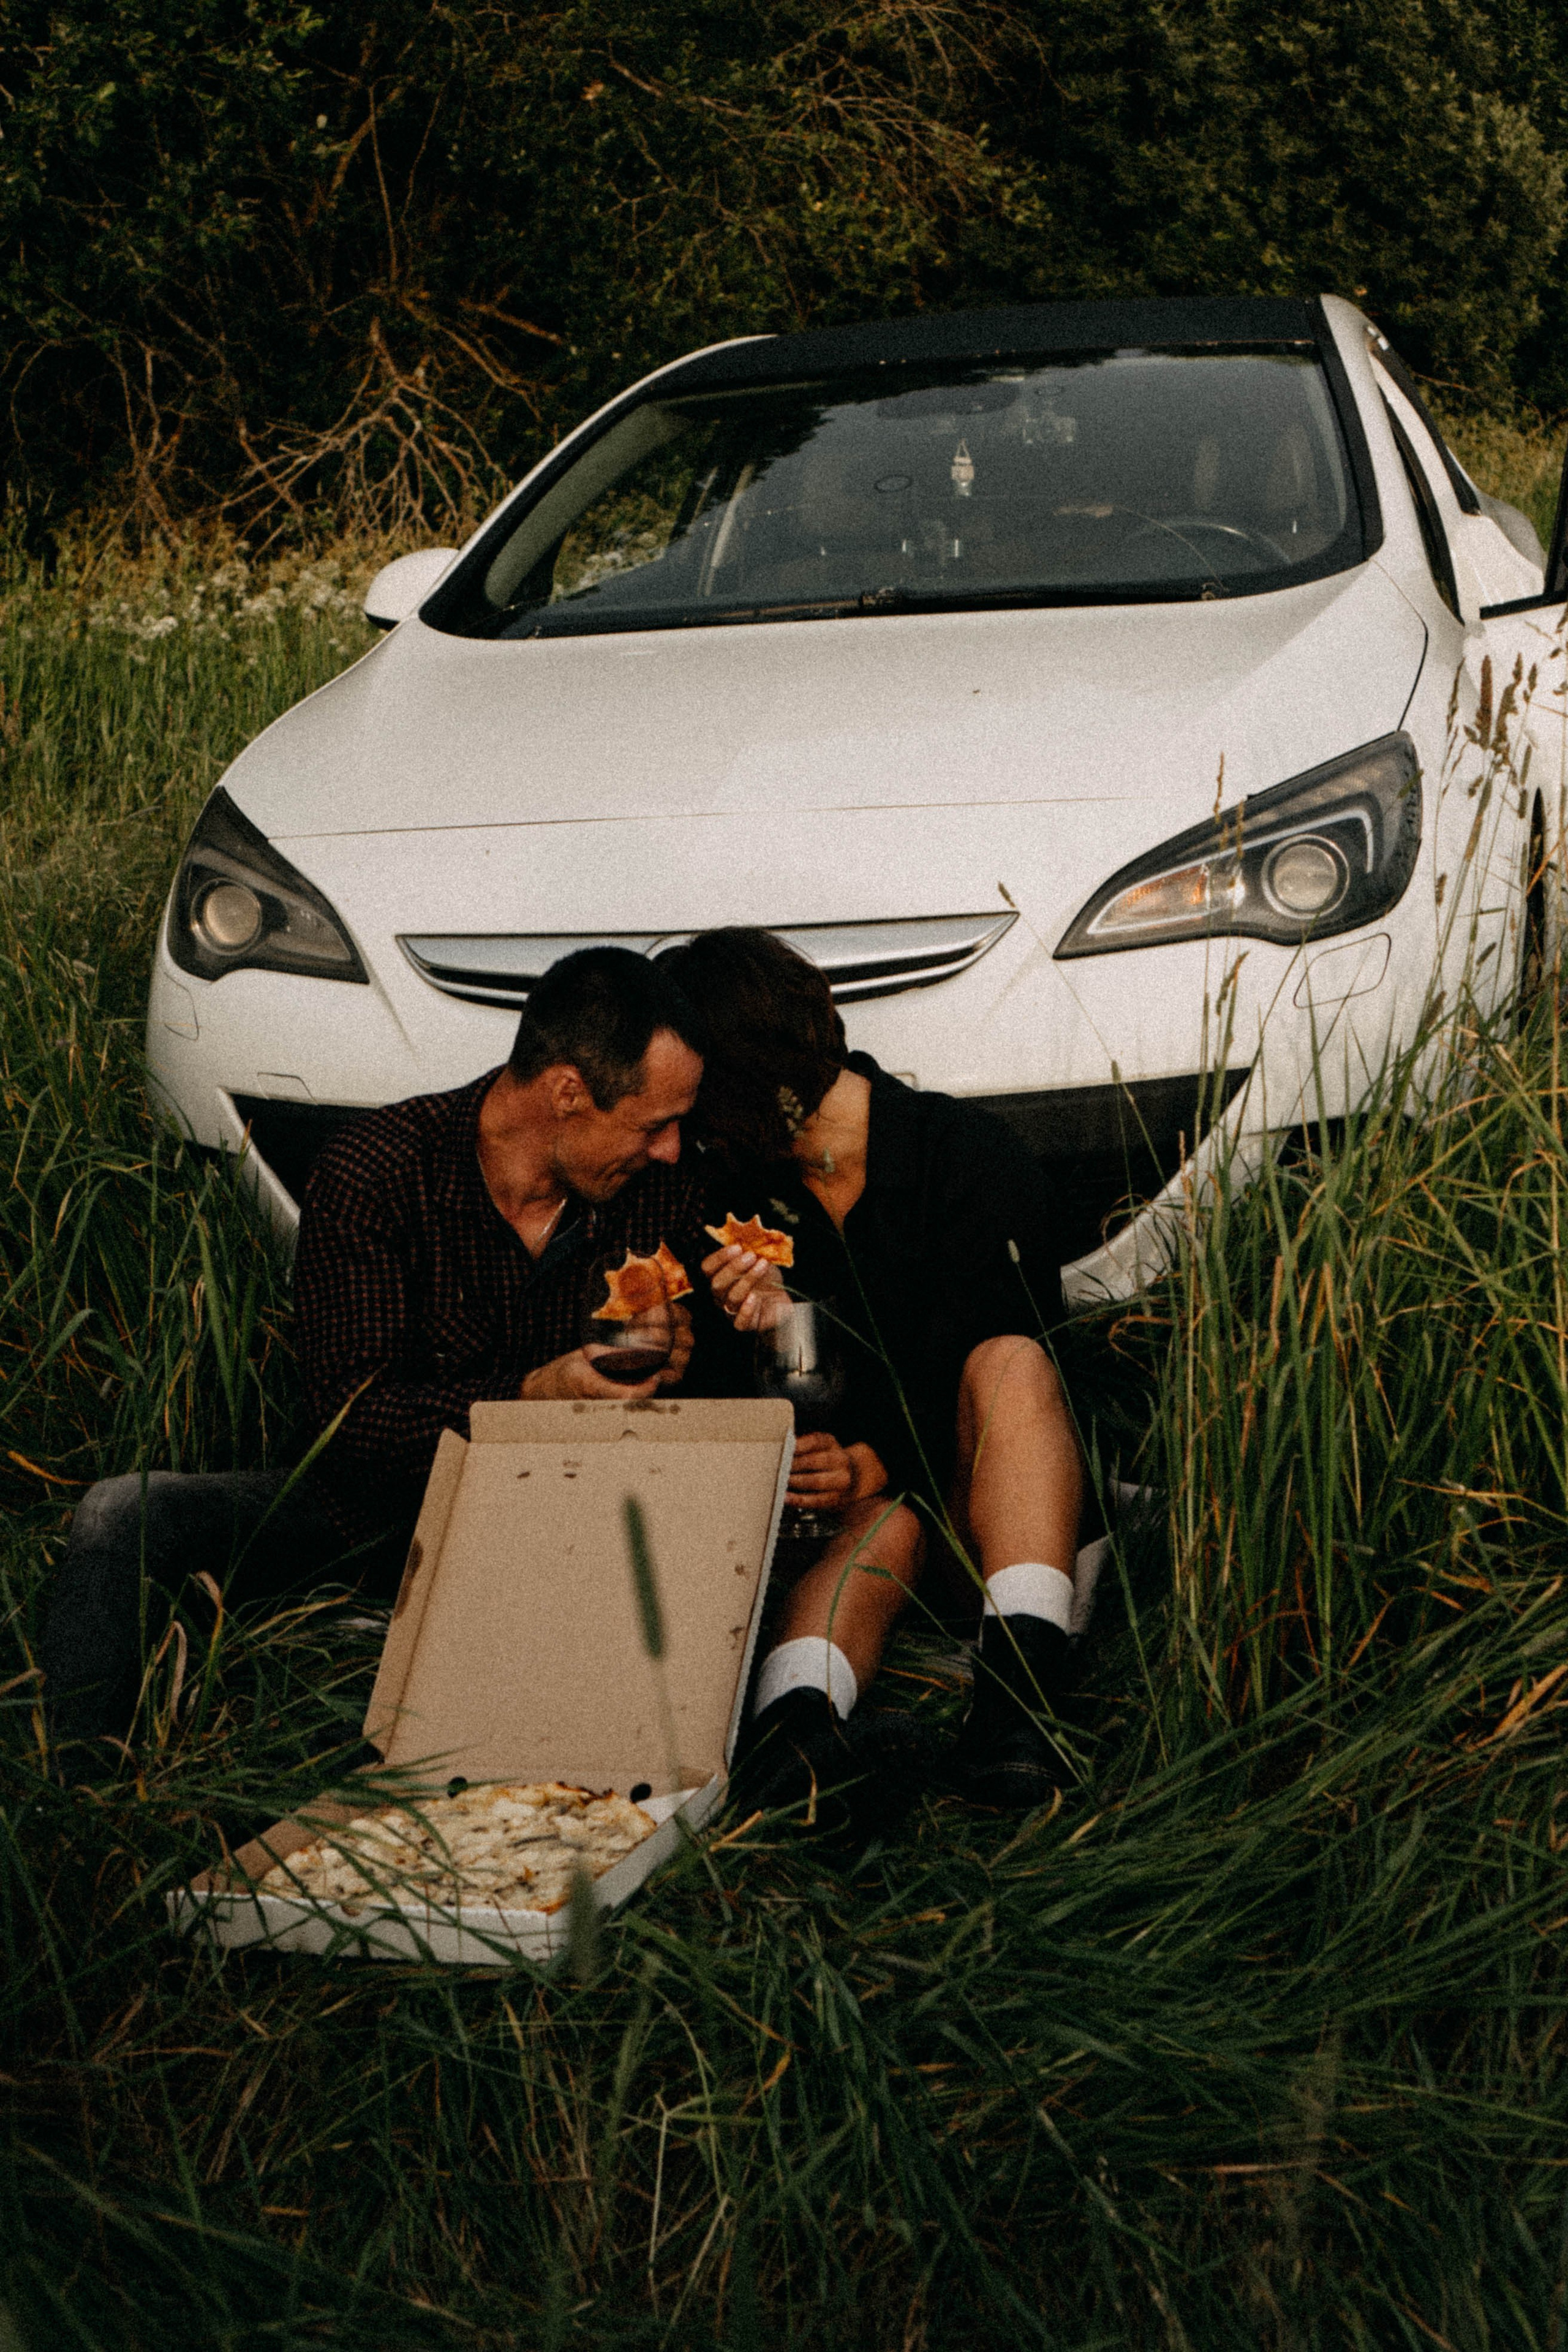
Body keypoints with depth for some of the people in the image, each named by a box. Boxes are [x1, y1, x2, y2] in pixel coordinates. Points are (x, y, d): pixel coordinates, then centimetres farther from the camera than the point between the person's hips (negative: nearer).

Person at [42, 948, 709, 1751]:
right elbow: (349, 1419, -18)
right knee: (123, 1517, -21)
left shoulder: (659, 1191, -4)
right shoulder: (373, 1172, -15)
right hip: (376, 1507, -1)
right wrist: (530, 1397, -30)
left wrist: (674, 1354, -18)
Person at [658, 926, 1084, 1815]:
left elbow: (1010, 1376, -10)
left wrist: (884, 1462, -23)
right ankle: (798, 1716, -62)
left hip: (980, 1503, -2)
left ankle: (1020, 1679, -49)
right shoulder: (742, 1192, 6)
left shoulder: (975, 1161, -8)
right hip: (841, 1494, 2)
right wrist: (766, 1331, -17)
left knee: (1007, 1362, -32)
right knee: (887, 1523, -32)